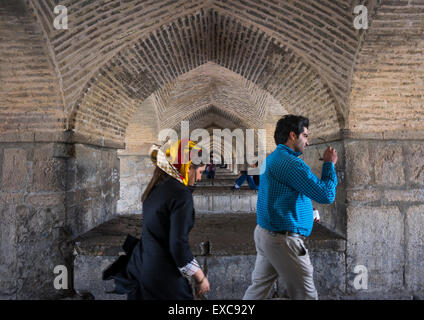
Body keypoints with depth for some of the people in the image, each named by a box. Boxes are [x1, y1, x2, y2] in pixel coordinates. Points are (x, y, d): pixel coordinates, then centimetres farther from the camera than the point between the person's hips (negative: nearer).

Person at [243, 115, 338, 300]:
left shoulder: (271, 159, 13)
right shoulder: (291, 163, -19)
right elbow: (326, 195, -18)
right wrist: (329, 164, -5)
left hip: (264, 234, 10)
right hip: (283, 239, -10)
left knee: (259, 287, 18)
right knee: (305, 293, 6)